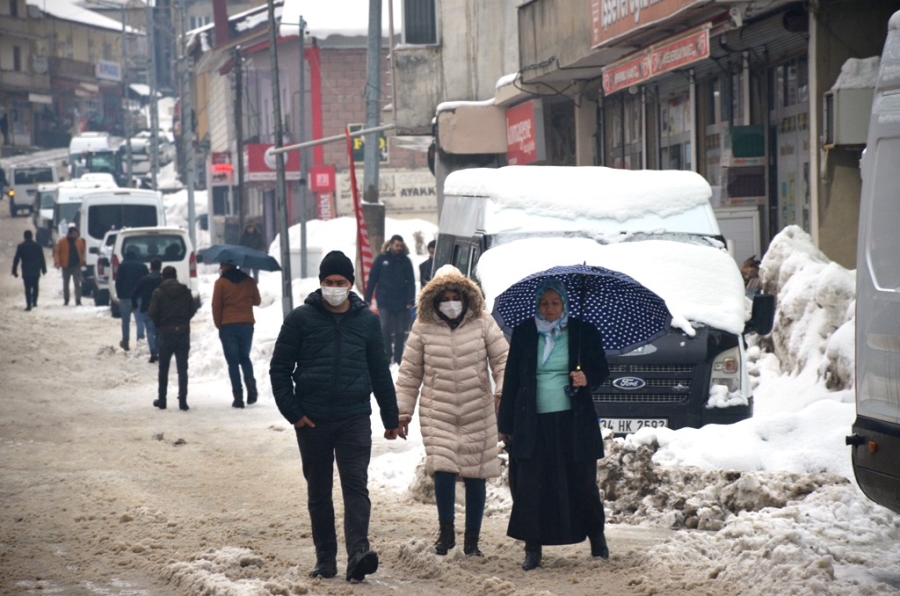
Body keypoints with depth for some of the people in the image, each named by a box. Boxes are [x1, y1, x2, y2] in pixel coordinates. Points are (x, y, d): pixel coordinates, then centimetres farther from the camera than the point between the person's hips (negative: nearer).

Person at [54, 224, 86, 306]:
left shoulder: (80, 241, 3)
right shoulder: (62, 241, -4)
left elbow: (83, 251, 13)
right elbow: (57, 252, -3)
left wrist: (82, 261, 3)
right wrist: (57, 262, -15)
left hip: (76, 266, 0)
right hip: (66, 266, 0)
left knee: (77, 284, -9)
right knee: (66, 284, 12)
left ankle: (78, 301, -12)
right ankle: (66, 300, 24)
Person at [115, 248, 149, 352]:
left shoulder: (122, 266, -1)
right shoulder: (142, 266, 6)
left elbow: (118, 282, -5)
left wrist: (119, 295, 2)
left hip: (125, 296, -1)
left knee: (126, 320, 9)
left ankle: (125, 342, 15)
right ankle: (140, 338, -15)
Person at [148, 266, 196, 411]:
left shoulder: (158, 293, -7)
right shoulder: (185, 291, 0)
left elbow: (152, 313, -9)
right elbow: (192, 311, 2)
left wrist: (159, 325, 9)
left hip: (166, 334, -1)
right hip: (183, 333, 1)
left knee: (163, 368, 12)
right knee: (182, 368, 3)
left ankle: (162, 400, 15)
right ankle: (182, 400, -4)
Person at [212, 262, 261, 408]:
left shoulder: (221, 283, -5)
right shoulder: (249, 281, 6)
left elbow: (216, 306, -7)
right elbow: (257, 301, 15)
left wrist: (218, 324, 4)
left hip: (228, 326, -3)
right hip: (247, 325, 3)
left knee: (233, 362, 2)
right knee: (245, 357, 18)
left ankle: (238, 396, -4)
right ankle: (251, 386, -5)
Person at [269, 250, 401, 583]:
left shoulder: (366, 320, 6)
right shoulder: (301, 318, 0)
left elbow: (380, 372, 12)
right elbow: (279, 368, 1)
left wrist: (390, 418, 13)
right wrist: (292, 412, -7)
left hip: (354, 418, 0)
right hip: (312, 421, 0)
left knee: (356, 486, -11)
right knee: (318, 492, 8)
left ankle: (358, 553, -20)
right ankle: (325, 558, 16)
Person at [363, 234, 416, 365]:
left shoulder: (405, 261, 3)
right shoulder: (381, 259, 1)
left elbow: (411, 282, 1)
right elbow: (372, 279, 3)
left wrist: (411, 301, -7)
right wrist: (368, 298, 0)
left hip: (401, 301, 1)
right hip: (384, 301, -1)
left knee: (400, 331, 5)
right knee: (385, 329, -8)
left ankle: (398, 358, 11)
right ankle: (386, 356, 0)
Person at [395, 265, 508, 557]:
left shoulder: (482, 323, 3)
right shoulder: (423, 328, 3)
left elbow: (502, 358, 2)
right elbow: (409, 373, 8)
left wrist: (503, 391, -13)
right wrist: (403, 411, 6)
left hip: (478, 413, 1)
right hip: (438, 414, -1)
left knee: (475, 476, 3)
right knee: (442, 470, -15)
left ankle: (472, 540, 15)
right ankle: (446, 531, 6)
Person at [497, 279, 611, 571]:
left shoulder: (584, 333, 3)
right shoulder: (523, 334, 5)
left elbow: (602, 369, 9)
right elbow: (511, 380, 8)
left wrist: (588, 378, -15)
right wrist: (506, 424, 6)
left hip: (573, 423, -1)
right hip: (533, 423, 1)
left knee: (582, 483, 3)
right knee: (530, 486, -3)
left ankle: (596, 537, 22)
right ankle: (533, 549, 5)